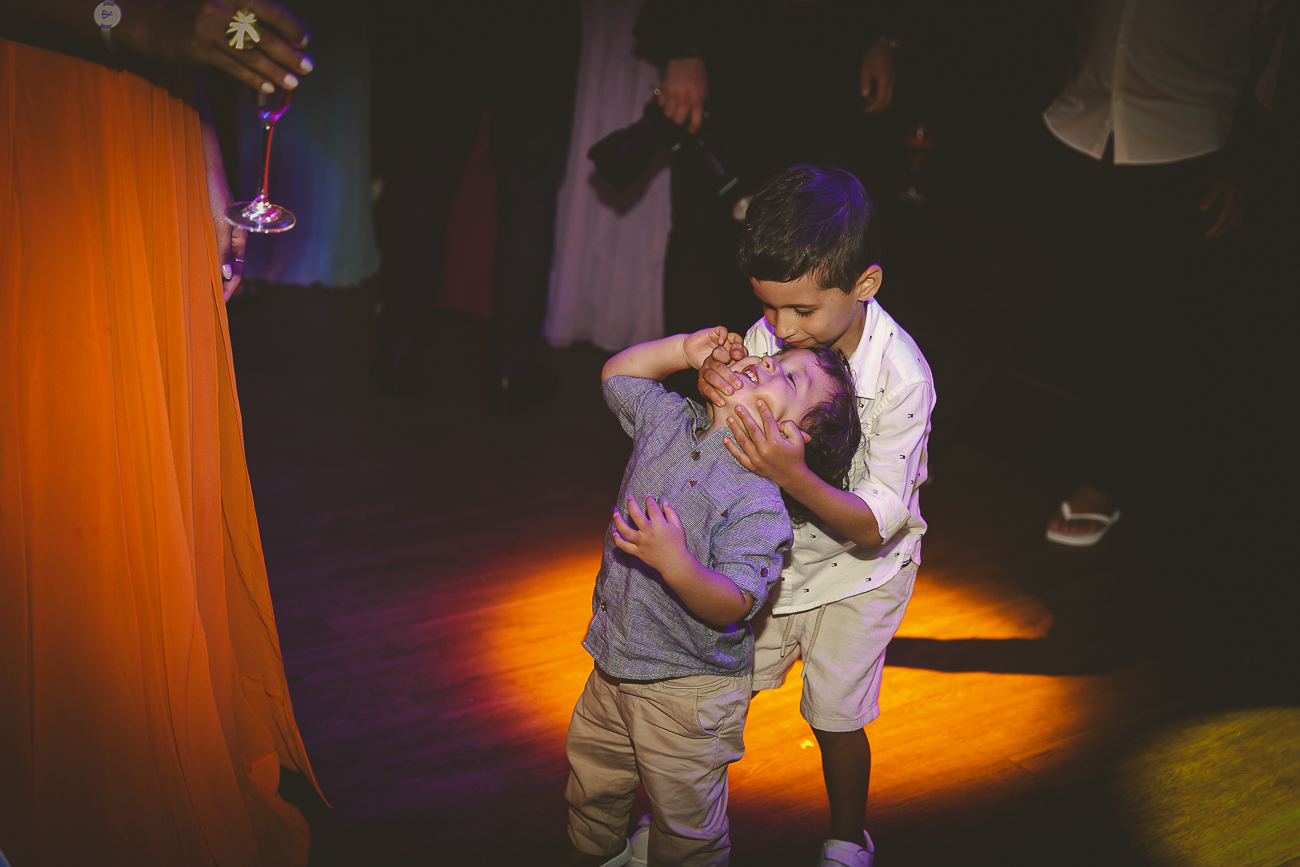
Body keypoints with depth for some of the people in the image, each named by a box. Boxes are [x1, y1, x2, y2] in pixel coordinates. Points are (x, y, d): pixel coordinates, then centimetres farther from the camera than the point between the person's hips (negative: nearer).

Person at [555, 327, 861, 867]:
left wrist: (675, 563, -44)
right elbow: (618, 373, 15)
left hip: (688, 691, -7)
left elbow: (733, 606, -28)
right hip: (613, 666, 7)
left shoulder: (758, 505, -25)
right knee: (592, 783, 28)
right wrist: (686, 349, 1)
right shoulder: (668, 421, -4)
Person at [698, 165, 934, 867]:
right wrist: (716, 393, -33)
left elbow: (876, 524, -27)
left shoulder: (901, 375, -31)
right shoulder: (767, 336, -22)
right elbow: (731, 463, -11)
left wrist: (791, 475, -44)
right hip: (774, 554, 4)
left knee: (834, 716, 6)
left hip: (857, 570, -3)